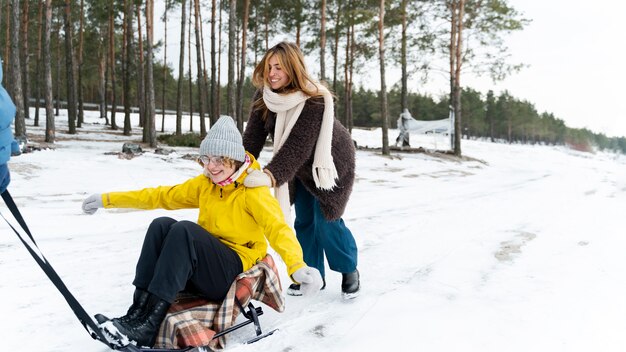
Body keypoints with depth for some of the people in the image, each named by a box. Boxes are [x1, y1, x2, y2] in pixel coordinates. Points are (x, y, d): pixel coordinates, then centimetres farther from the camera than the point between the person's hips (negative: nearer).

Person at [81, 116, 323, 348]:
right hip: (201, 268, 6)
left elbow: (278, 228, -25)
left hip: (236, 271, -6)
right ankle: (138, 311, -23)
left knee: (184, 230, -29)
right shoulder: (205, 183, 9)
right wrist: (109, 199, 14)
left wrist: (297, 267, -45)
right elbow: (163, 196, 15)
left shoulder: (253, 190, -11)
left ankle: (149, 325, -30)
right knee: (161, 225, -17)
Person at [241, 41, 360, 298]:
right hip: (301, 168, 6)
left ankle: (349, 271, 17)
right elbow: (252, 137, -21)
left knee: (326, 220, -7)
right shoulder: (264, 96, -16)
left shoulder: (315, 101, -36)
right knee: (304, 221, 9)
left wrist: (270, 175, -58)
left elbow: (298, 146, -45)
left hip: (331, 164, -6)